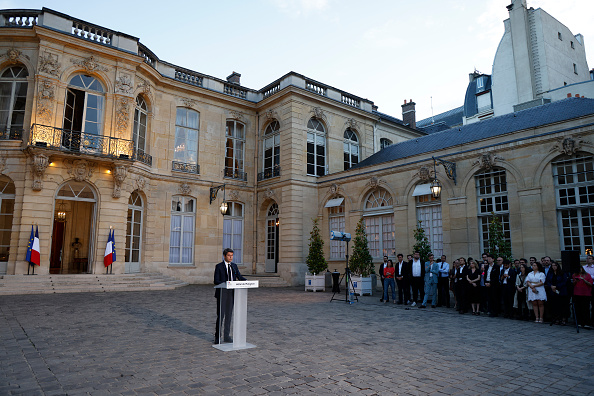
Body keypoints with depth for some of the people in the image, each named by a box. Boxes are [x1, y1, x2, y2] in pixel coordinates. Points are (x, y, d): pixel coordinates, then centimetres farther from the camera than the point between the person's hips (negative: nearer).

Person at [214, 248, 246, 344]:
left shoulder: (234, 266, 9)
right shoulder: (219, 266, -5)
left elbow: (239, 277, 8)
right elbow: (216, 281, -10)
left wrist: (246, 281, -12)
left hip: (231, 293, 5)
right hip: (222, 293, -4)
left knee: (229, 315, 9)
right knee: (220, 315, -3)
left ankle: (226, 336, 18)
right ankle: (217, 337, 8)